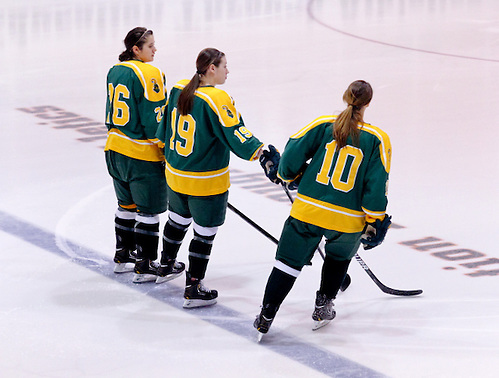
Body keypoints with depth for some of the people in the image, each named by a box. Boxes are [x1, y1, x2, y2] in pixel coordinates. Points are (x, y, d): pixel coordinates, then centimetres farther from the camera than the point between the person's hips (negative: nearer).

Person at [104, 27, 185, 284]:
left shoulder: (115, 71, 8)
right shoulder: (149, 74, -17)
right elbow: (155, 119, -18)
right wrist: (167, 152, -10)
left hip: (115, 148, 9)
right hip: (142, 155, -9)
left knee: (127, 204, 22)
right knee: (148, 210, 0)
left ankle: (123, 256, 32)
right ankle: (145, 267, 5)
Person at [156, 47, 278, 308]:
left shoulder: (179, 90, 0)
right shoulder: (216, 99, -23)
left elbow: (165, 130, 12)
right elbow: (235, 135, -27)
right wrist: (263, 153, -28)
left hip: (175, 176, 8)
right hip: (207, 183, -8)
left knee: (178, 220, 29)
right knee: (204, 233, 5)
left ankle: (166, 264, 50)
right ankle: (193, 290, 10)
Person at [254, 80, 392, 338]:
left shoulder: (323, 125, -1)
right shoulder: (377, 139, -2)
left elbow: (293, 151, -2)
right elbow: (376, 185, -5)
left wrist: (290, 177, 19)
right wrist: (374, 222, 5)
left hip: (308, 209, 0)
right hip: (348, 220, 0)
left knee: (289, 261, 8)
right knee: (339, 256, 30)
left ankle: (265, 318, 5)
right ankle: (323, 307, 34)